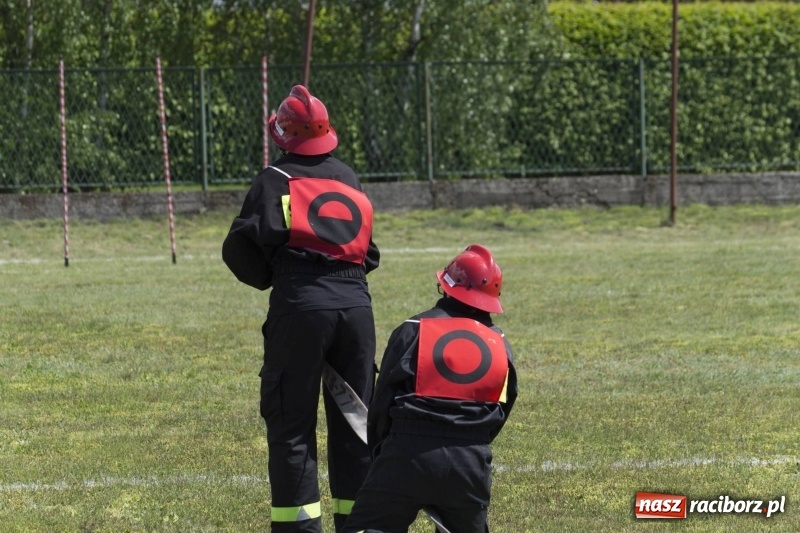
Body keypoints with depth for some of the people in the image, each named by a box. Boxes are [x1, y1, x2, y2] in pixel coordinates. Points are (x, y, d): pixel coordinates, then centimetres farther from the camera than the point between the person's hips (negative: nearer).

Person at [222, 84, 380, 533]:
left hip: (300, 307, -5)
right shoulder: (349, 179, 17)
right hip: (356, 304, 5)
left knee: (292, 423, 1)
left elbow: (241, 247, -6)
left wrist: (267, 278, 11)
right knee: (354, 421, 12)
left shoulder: (277, 180, 0)